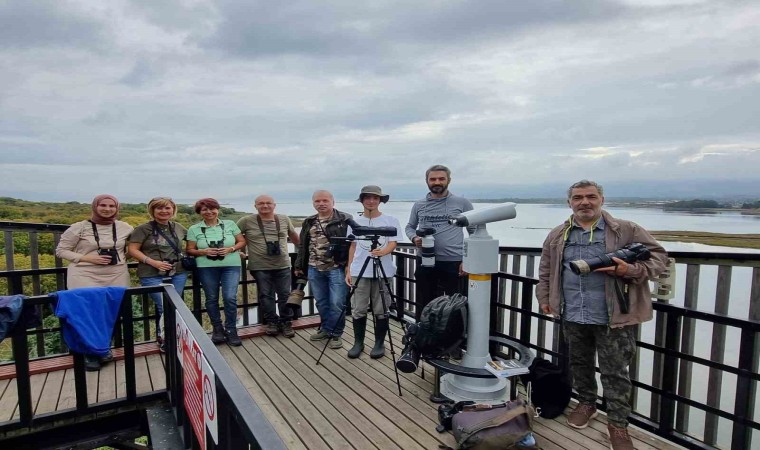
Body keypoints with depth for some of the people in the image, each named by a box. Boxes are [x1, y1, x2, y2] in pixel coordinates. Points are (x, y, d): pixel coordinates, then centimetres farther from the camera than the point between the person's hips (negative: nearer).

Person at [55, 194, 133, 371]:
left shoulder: (125, 228, 4)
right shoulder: (79, 228, -4)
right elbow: (61, 251, -1)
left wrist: (123, 257, 4)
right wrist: (88, 258, -13)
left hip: (116, 276, 3)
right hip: (85, 276, -3)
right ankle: (90, 353, 13)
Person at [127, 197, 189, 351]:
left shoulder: (178, 227, 9)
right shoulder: (144, 229, -4)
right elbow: (132, 250, -8)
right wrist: (153, 262, -17)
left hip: (178, 273, 4)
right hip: (153, 275, -4)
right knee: (164, 307, -8)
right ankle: (163, 339, 11)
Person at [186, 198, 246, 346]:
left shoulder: (230, 224, 5)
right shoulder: (194, 229, 4)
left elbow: (242, 241, 8)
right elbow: (190, 250, 4)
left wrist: (230, 249, -10)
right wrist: (204, 251, -14)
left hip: (231, 266, -1)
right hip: (206, 267, 1)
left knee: (230, 297, -10)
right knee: (211, 298, 8)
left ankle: (231, 330, 7)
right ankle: (217, 328, 26)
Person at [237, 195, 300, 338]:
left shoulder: (284, 219, 5)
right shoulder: (247, 221, -4)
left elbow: (294, 235, 19)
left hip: (283, 266, 2)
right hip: (260, 267, -2)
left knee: (285, 295, 6)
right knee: (266, 296, 7)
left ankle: (286, 323, 20)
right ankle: (271, 322, 23)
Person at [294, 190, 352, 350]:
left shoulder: (345, 220, -5)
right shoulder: (309, 222, 13)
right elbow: (302, 246, 18)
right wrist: (299, 266, 17)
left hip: (337, 268, -5)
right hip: (314, 269, 5)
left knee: (336, 303, -2)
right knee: (321, 302, 14)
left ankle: (336, 334, 13)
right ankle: (326, 329, 30)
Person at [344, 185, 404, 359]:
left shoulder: (390, 221, 0)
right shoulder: (355, 222, 7)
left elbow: (393, 244, -6)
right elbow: (353, 247, 11)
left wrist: (383, 252, -28)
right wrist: (349, 270, 7)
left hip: (383, 272, -2)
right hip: (359, 272, 2)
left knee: (381, 310, 4)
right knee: (358, 310, 5)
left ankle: (379, 344, 18)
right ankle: (358, 343, 20)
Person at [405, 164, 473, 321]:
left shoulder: (462, 203, 0)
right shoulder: (419, 205, 8)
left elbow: (474, 232, 3)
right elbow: (410, 227, 18)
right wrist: (414, 238, -5)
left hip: (454, 263, -2)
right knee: (424, 306, 14)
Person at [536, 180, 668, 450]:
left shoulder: (626, 231, -2)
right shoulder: (558, 236, 8)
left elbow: (658, 256, 0)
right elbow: (546, 270, 16)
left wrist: (631, 270, -17)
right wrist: (544, 297, 10)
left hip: (612, 317, -3)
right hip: (573, 316, 4)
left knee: (614, 372, 4)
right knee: (579, 363, 19)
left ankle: (618, 423, 19)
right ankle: (586, 402, 40)